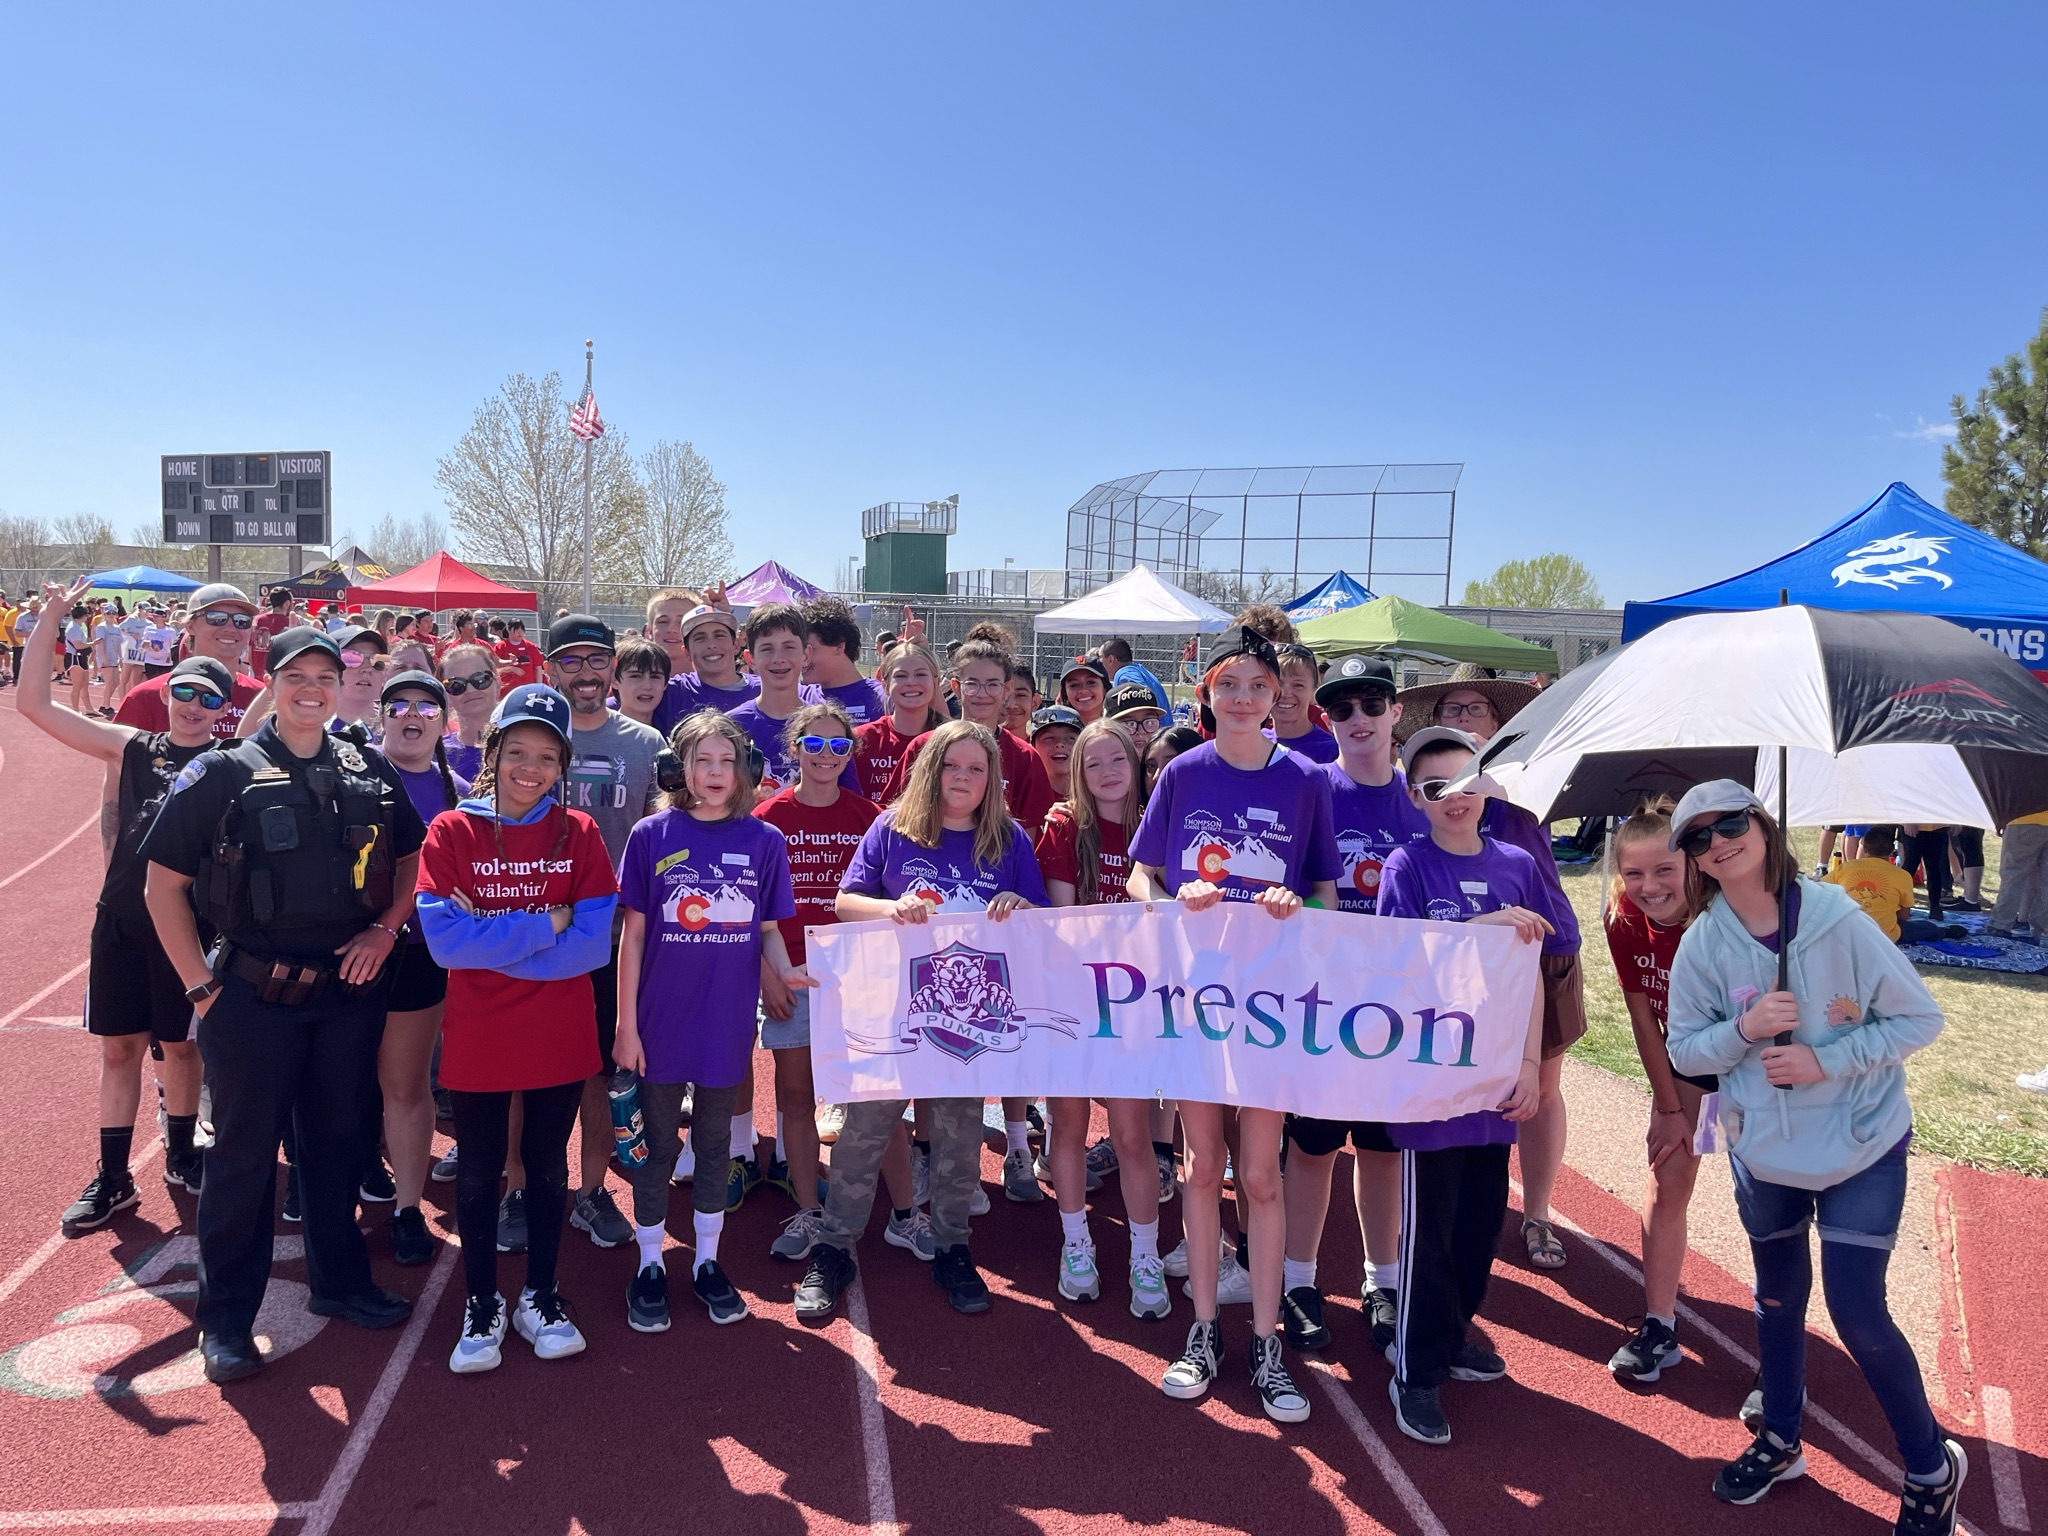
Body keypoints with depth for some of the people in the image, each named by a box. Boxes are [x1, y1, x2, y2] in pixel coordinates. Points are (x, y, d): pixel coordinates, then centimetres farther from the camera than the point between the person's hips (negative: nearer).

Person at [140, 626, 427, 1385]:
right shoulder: (223, 774, -6)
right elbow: (163, 883, -3)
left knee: (338, 1139, 15)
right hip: (253, 996, -3)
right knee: (244, 1150, 5)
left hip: (348, 990, 3)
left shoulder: (370, 772, 3)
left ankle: (340, 1280, 32)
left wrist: (384, 929, -1)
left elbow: (414, 859, 15)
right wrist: (200, 984, -7)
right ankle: (225, 1317, 19)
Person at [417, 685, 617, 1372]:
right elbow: (442, 937, -17)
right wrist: (543, 926, -18)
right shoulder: (451, 832, -6)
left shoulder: (579, 834, -4)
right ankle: (482, 1307, 29)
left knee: (547, 1164, 15)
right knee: (478, 1171, 12)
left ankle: (541, 1297, 32)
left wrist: (490, 938, -16)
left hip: (559, 1035, 1)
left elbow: (593, 942, -13)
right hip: (477, 1037, -1)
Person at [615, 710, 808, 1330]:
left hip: (727, 1023, 1)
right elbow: (633, 934, -2)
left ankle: (708, 1262, 31)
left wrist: (786, 971, -17)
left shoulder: (764, 841, -1)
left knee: (715, 1143, 15)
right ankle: (649, 1266, 28)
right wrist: (626, 1025, -4)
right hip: (662, 1022, -1)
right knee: (657, 1146, 11)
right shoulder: (652, 835, -5)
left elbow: (769, 931, 4)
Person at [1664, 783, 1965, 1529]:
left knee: (1858, 1313, -3)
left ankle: (1931, 1467, 23)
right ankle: (1780, 1440, 39)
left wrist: (1825, 1060, -21)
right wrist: (1743, 1028, -22)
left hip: (1862, 1144, -3)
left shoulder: (1838, 919, -17)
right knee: (1778, 1299, 17)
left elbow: (1920, 1018, -10)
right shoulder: (1702, 944, -9)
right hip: (1764, 1151, 3)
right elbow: (1684, 1050, -2)